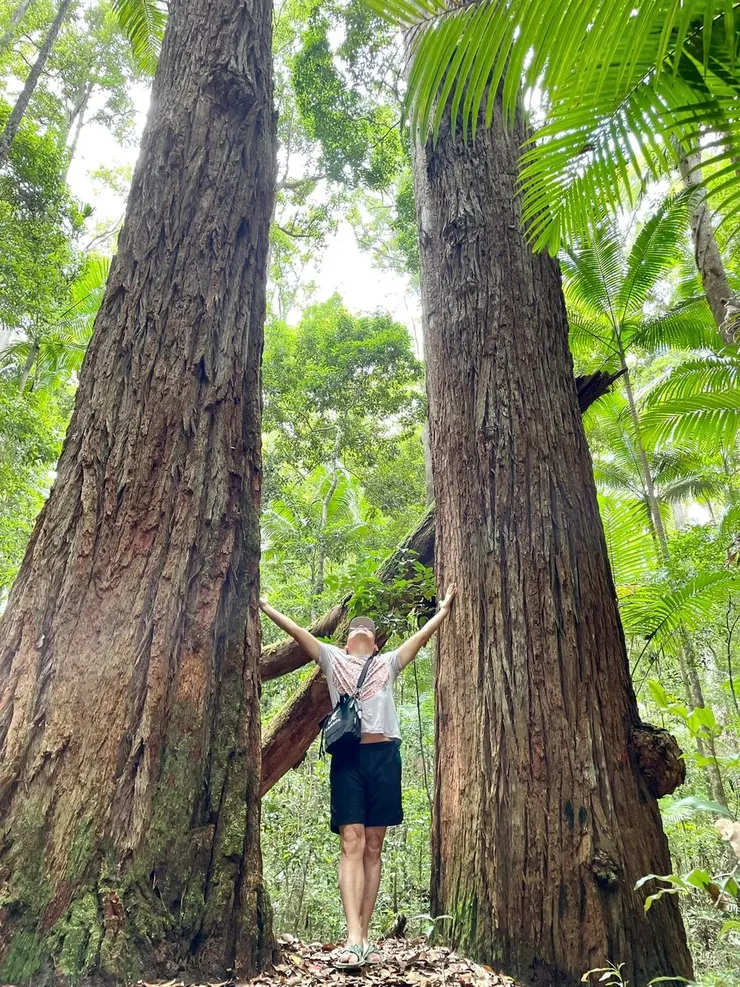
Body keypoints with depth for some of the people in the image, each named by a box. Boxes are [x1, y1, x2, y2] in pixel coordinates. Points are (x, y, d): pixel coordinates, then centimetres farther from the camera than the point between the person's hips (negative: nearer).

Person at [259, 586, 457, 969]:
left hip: (383, 755, 2)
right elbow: (297, 631, 17)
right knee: (352, 845, -9)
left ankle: (365, 937, 8)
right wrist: (264, 605, 16)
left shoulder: (388, 663, 23)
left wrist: (444, 609, 27)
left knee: (373, 849, 3)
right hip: (347, 756, -1)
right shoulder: (333, 659, 19)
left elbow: (421, 636, 24)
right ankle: (353, 938, -12)